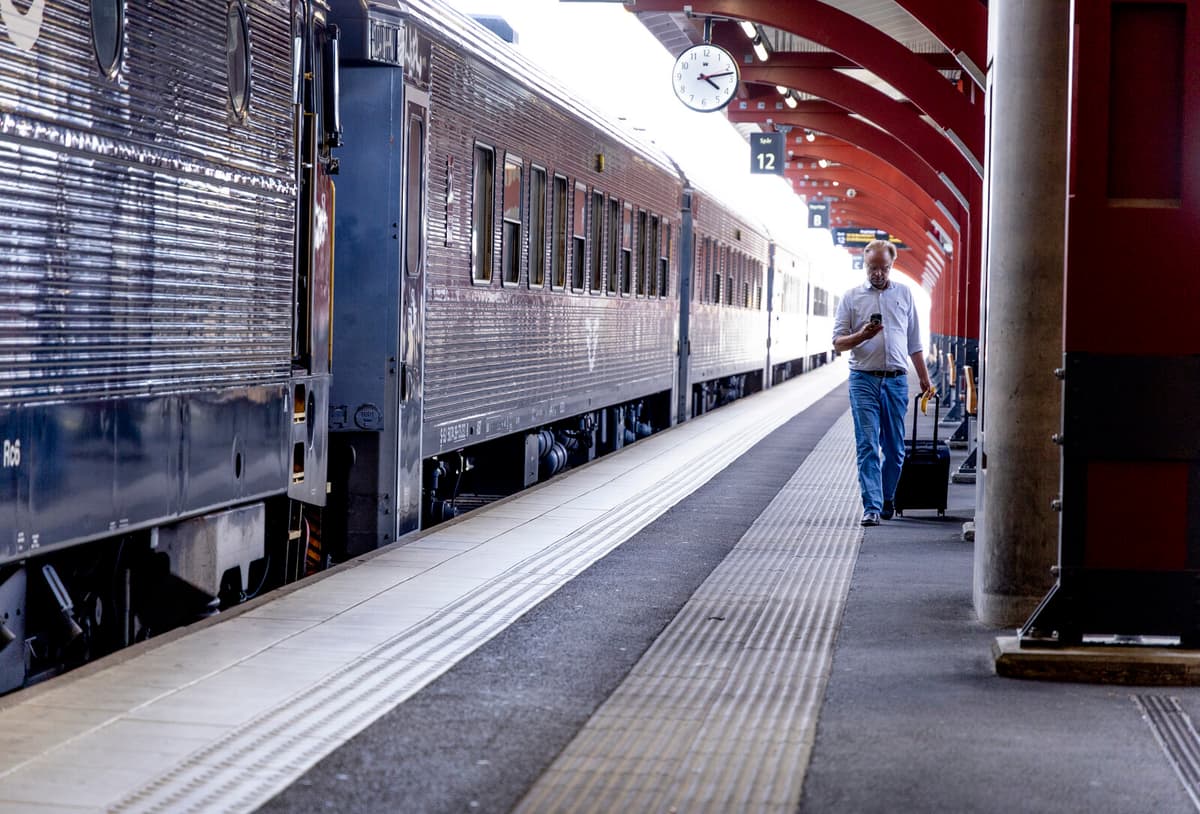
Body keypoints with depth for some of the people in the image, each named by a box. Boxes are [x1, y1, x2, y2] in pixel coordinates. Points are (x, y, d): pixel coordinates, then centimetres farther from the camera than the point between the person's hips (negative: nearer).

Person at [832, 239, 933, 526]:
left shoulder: (904, 294, 13)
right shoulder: (852, 296, 6)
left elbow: (914, 342, 17)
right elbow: (838, 342, 3)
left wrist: (924, 378, 14)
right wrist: (862, 336, -17)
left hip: (896, 380, 2)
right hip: (864, 380, -2)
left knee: (895, 447, 5)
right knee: (867, 445, -9)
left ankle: (887, 500, 20)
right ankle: (871, 507, -12)